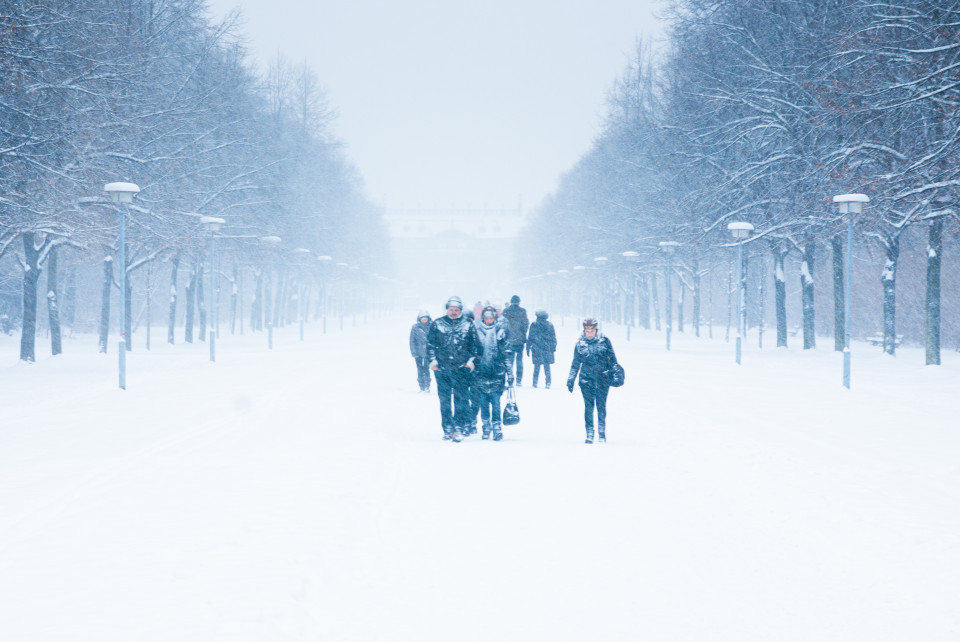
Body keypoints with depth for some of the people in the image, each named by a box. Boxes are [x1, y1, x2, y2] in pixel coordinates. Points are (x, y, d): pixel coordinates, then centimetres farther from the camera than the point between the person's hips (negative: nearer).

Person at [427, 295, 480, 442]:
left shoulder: (468, 326, 7)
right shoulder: (437, 325, 8)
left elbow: (475, 345, 13)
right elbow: (430, 343, 12)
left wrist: (471, 361, 2)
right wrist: (433, 360, 3)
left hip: (461, 369, -1)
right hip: (442, 369, 1)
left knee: (460, 399, -8)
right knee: (444, 399, 5)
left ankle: (458, 428, -7)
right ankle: (447, 428, 12)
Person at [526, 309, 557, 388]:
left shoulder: (533, 325, -2)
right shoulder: (550, 325, 2)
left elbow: (529, 338, 1)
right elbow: (553, 338, 7)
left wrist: (528, 349, 7)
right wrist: (554, 348, 17)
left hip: (536, 349, -1)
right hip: (547, 349, 1)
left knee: (537, 366, 8)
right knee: (547, 366, 5)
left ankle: (535, 383, 7)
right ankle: (548, 383, -1)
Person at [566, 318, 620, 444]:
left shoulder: (604, 341, 3)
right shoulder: (580, 344, 6)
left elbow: (612, 358, 10)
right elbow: (575, 364, 12)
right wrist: (570, 380, 8)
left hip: (603, 379, -1)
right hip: (586, 380, 1)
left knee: (601, 405, -2)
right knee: (588, 406, -4)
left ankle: (602, 433, 13)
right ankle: (590, 434, 3)